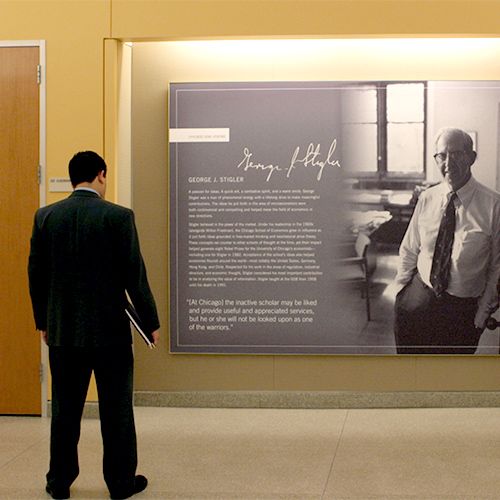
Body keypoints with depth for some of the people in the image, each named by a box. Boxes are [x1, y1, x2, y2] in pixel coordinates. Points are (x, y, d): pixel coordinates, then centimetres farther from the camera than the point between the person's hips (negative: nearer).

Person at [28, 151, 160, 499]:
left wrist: (44, 321, 17)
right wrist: (151, 322, 0)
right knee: (116, 409, 8)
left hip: (63, 331, 3)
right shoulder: (118, 216, -10)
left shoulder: (46, 216, 1)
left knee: (65, 409, 13)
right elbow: (135, 275, -9)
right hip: (110, 330, -3)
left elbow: (36, 274, 6)